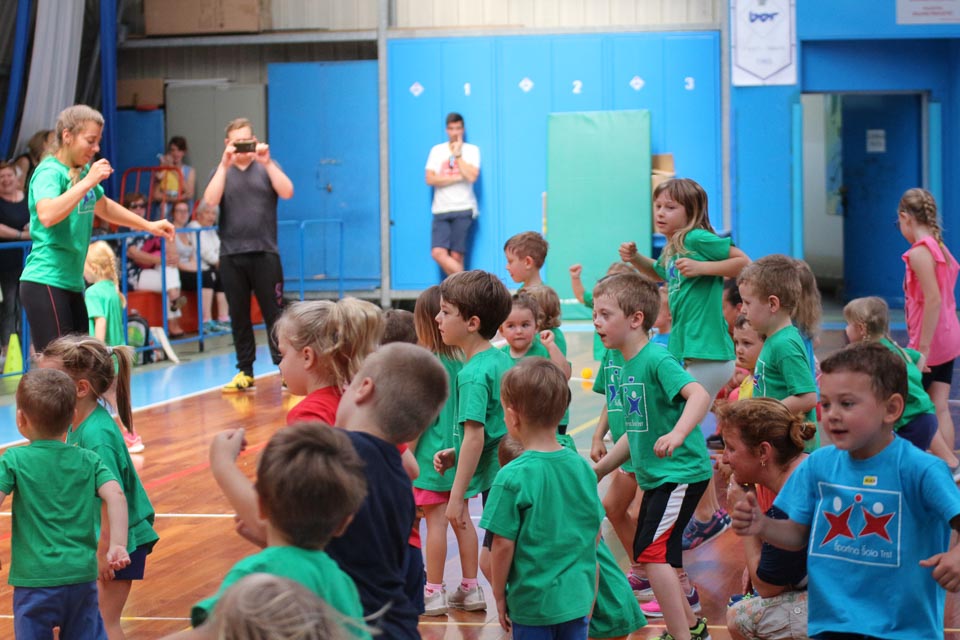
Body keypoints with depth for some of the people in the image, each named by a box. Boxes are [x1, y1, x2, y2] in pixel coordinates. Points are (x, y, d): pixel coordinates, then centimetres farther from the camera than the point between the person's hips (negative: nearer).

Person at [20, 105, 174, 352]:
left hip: (72, 283, 9)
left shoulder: (83, 172, 13)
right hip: (45, 283, -9)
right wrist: (88, 182, -28)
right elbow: (46, 215, -32)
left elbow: (104, 207, 33)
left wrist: (148, 225, 34)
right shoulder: (49, 172, -12)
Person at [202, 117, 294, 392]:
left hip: (265, 253, -2)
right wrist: (225, 165, -13)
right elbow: (210, 200, -8)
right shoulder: (221, 171, 11)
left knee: (273, 313, -3)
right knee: (238, 316, 6)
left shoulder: (267, 167, 9)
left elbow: (287, 192, -8)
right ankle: (245, 372, 13)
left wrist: (266, 162, -15)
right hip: (231, 256, 2)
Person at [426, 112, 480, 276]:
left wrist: (457, 154, -4)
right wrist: (458, 178, -6)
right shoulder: (437, 150, 11)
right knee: (438, 253, -13)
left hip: (463, 209, -2)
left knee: (456, 256, -6)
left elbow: (471, 176, -10)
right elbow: (430, 179, -1)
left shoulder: (471, 150, 6)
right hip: (441, 210, 2)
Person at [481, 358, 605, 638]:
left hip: (533, 602, -5)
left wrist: (500, 597, -1)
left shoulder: (512, 478, -17)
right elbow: (596, 533, 8)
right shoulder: (582, 467, 0)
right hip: (578, 598, 5)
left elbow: (503, 544, -15)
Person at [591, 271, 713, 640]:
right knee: (648, 553, 18)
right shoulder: (627, 367, 9)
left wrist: (677, 434, -48)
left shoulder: (657, 360, -18)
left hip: (681, 473, -10)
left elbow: (699, 395, -33)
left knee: (653, 552, -14)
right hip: (656, 476, 10)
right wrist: (599, 469, 21)